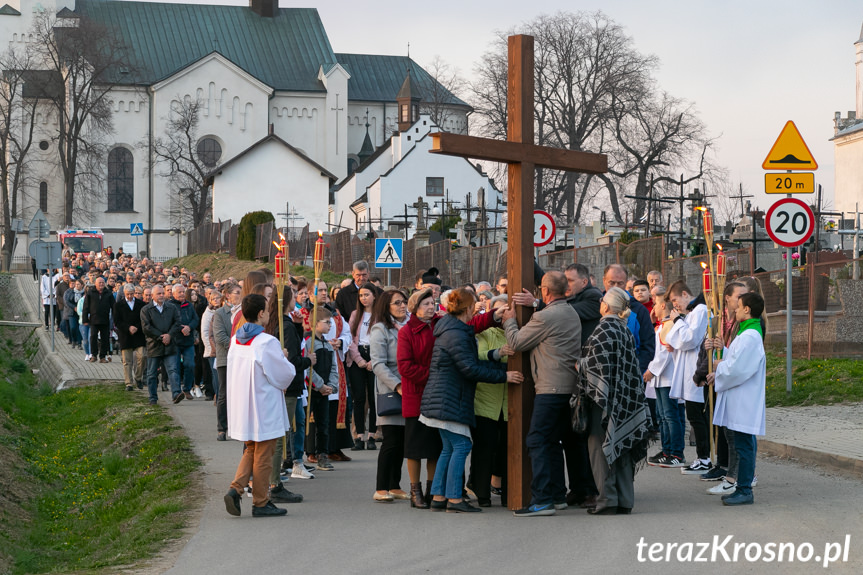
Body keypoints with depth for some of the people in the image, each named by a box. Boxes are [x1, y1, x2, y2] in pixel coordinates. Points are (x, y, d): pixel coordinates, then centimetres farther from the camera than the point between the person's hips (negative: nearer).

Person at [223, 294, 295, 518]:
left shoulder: (235, 340, 4)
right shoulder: (267, 342, -18)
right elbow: (285, 374, -13)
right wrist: (284, 359, 9)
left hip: (241, 404, 7)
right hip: (264, 406, -7)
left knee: (250, 450, 20)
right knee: (263, 455, 4)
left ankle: (235, 489, 2)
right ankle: (260, 503, 11)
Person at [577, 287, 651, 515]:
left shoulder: (604, 329, -13)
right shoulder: (625, 330, 11)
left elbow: (596, 362, -19)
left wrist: (578, 364, -3)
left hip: (605, 396, -8)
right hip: (624, 399, 8)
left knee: (600, 445, -2)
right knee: (621, 445, 10)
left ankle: (607, 500, -3)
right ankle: (624, 500, 12)